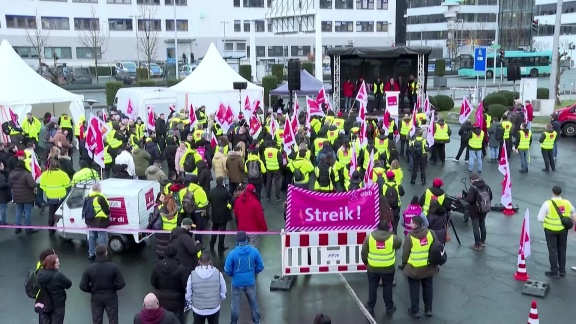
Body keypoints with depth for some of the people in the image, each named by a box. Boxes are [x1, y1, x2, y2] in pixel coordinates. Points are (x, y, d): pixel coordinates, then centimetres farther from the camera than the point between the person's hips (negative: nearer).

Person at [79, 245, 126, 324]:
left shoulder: (89, 268, -14)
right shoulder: (114, 266, -18)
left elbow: (83, 286, -11)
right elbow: (121, 284, -16)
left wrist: (92, 290, 7)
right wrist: (113, 288, 4)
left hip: (96, 298, 1)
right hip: (111, 297, -1)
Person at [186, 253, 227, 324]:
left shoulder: (192, 275, -15)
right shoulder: (218, 274, -15)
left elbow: (188, 294, -5)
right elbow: (223, 292, -4)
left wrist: (191, 304, 14)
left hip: (198, 310, 0)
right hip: (214, 309, 0)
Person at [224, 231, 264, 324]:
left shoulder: (232, 253, -20)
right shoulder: (254, 251, -14)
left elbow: (227, 270, -11)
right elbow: (260, 267, -5)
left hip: (237, 282, -2)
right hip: (250, 282, 2)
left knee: (235, 303, 16)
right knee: (253, 302, 20)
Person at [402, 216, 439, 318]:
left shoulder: (410, 236, -18)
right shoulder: (431, 233, -7)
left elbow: (405, 253, -11)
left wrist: (404, 264, 7)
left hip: (414, 268, -4)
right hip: (429, 267, 4)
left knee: (414, 290, 10)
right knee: (428, 288, 18)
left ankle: (415, 311, 20)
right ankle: (428, 309, 29)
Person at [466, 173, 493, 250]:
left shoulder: (472, 188, -22)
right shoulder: (486, 186, -1)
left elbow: (469, 200, -28)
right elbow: (490, 196, 8)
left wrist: (466, 198, -7)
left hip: (475, 211, -7)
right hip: (484, 209, 7)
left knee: (476, 227, 3)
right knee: (482, 225, 21)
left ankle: (478, 245, 11)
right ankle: (483, 242, 34)